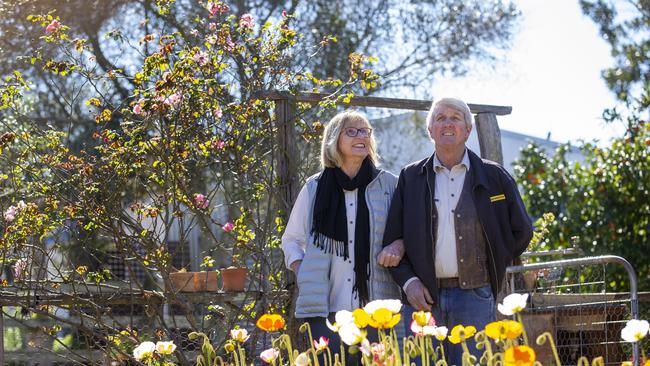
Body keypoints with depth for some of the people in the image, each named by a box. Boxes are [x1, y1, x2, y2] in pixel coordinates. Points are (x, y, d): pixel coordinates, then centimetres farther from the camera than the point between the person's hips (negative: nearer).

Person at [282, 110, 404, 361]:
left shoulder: (388, 184, 7)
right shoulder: (315, 187, 9)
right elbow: (292, 239, 19)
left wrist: (399, 245, -8)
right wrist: (303, 274, 2)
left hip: (376, 304, 0)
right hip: (326, 305, 0)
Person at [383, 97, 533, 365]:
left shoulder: (494, 176, 8)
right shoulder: (411, 178, 10)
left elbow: (521, 231, 15)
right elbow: (392, 238, 9)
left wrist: (493, 267, 8)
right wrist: (408, 281, -5)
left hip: (474, 296, 0)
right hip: (423, 296, 1)